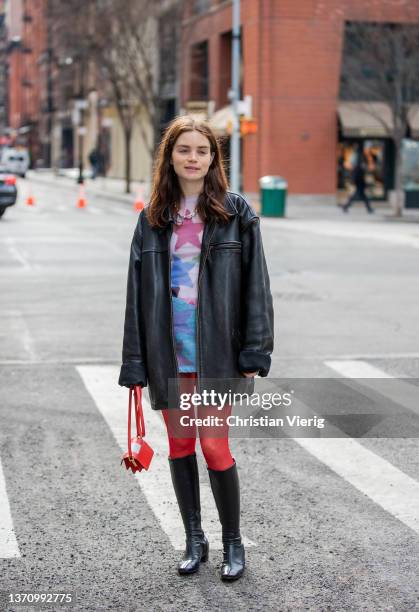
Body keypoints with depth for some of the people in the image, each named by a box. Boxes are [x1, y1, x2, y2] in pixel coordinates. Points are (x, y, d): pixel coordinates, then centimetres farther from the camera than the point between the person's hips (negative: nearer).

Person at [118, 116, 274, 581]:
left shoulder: (236, 213, -1)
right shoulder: (152, 219, 6)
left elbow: (255, 285, -3)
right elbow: (137, 292, 6)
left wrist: (254, 354, -9)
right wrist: (135, 363, 2)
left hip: (216, 351, -3)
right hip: (168, 352, 3)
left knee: (215, 447, -3)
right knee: (180, 445, 11)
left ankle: (233, 543, 16)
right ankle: (194, 540, 26)